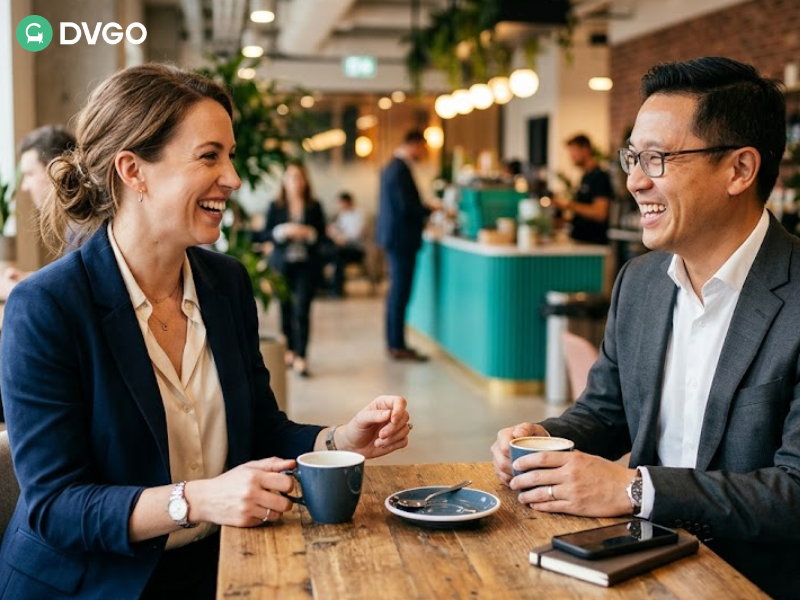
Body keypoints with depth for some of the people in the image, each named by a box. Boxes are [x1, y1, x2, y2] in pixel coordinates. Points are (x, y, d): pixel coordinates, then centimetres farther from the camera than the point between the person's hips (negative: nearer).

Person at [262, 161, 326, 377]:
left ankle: (300, 357, -10)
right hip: (282, 264, 1)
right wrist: (284, 231, -14)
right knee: (286, 309, 7)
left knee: (302, 309, -9)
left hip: (307, 265, -1)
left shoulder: (314, 207, 6)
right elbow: (266, 234, 2)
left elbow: (322, 234, 5)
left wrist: (308, 233, -14)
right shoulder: (275, 207, 5)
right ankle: (289, 351, 23)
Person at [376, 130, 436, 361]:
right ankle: (398, 346, 0)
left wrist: (422, 216, 18)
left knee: (397, 291, 14)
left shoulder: (392, 167, 15)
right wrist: (432, 210, -10)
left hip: (393, 236, 10)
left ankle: (394, 342, 20)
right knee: (400, 292, -5)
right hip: (402, 238, -10)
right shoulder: (401, 170, -17)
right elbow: (407, 206, -22)